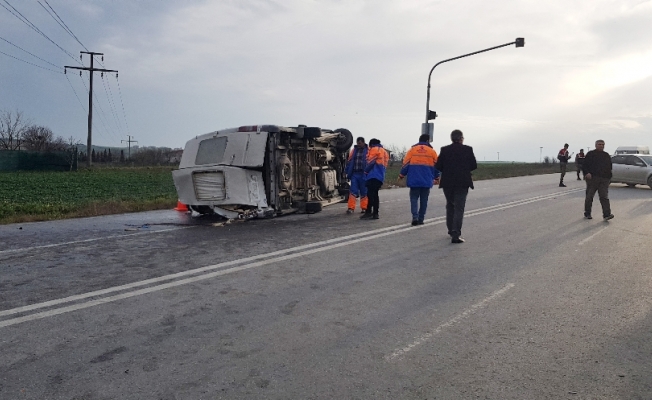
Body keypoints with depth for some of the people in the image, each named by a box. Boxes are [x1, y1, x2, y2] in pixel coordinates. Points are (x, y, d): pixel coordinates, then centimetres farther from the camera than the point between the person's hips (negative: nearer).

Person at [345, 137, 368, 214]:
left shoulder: (368, 151, 0)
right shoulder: (354, 150, 12)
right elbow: (349, 161, 14)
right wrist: (348, 172, 7)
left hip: (363, 174, -3)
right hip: (354, 174, 3)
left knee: (364, 192, 7)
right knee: (353, 191, -1)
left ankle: (364, 207, 16)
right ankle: (351, 208, -1)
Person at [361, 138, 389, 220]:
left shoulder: (374, 149, 0)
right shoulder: (384, 152, 27)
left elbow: (370, 162, -8)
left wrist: (366, 171, 7)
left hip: (373, 176, -9)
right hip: (381, 176, 9)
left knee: (370, 194, -13)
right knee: (375, 194, 11)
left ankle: (368, 212, -20)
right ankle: (375, 213, 10)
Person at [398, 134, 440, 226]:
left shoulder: (412, 150, 1)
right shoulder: (432, 151, 4)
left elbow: (405, 164, 1)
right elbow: (436, 165, 10)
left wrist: (401, 175, 12)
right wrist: (436, 178, 24)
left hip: (414, 180, -1)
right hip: (427, 181, 1)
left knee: (414, 198, 5)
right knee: (424, 200, 9)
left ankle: (415, 217, -12)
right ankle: (421, 219, 10)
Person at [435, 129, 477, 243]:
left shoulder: (444, 150, -2)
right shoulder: (468, 149, -4)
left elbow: (438, 166, -3)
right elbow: (474, 166, -1)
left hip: (447, 182, 2)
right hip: (462, 182, -2)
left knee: (450, 206, 19)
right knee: (459, 208, -3)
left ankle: (451, 230, 28)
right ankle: (455, 234, -13)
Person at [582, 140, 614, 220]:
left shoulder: (607, 155, 19)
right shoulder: (590, 154, 6)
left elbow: (610, 167, 25)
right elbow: (584, 165, -1)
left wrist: (609, 178, 17)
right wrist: (587, 173, -18)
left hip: (604, 180, 3)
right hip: (592, 178, -3)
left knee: (604, 197, -7)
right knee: (589, 197, 4)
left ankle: (607, 214, -15)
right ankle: (587, 213, 15)